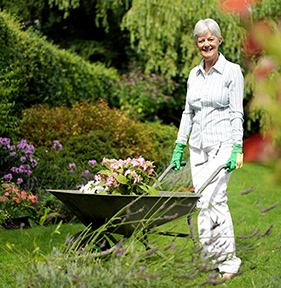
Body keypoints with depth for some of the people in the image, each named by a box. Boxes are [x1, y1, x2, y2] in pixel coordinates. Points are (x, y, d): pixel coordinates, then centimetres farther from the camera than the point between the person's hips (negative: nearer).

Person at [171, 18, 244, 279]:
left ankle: (226, 259, -8)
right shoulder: (194, 74, 13)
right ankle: (227, 261, 11)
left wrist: (237, 149, -15)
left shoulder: (232, 71, -4)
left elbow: (237, 113, -8)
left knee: (210, 198, -16)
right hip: (198, 146, 6)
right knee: (213, 201, 4)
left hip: (222, 143, -6)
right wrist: (179, 146, 11)